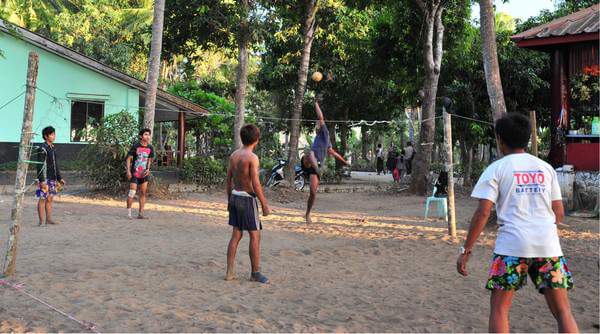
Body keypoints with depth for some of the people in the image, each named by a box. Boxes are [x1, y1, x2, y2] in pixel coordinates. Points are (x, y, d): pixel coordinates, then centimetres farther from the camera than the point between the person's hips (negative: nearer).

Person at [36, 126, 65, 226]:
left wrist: (59, 178, 18)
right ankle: (42, 221, 1)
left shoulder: (53, 148, 14)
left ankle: (49, 219, 19)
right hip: (45, 178, -8)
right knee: (42, 199, -3)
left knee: (50, 199, 12)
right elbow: (40, 166, -16)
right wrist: (42, 180, -20)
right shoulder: (42, 148, -12)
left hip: (52, 178, 8)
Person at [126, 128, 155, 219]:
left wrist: (148, 169, 0)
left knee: (143, 193, 4)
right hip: (134, 173, -4)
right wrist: (128, 171, -13)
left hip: (144, 174, 5)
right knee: (132, 193, -7)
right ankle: (129, 213, 4)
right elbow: (129, 158, -6)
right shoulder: (135, 146, -10)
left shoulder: (150, 148, 3)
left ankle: (140, 214, 10)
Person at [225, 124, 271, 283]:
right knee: (255, 236, 2)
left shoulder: (234, 155, 5)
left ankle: (230, 272, 12)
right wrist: (265, 205, -12)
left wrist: (229, 200, 20)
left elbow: (229, 180, 11)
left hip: (235, 197, 7)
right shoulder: (252, 158, -17)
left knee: (236, 235, 12)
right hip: (247, 199, -7)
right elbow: (256, 185, -19)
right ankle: (255, 273, 8)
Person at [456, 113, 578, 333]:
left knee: (499, 308, 8)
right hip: (548, 245, 3)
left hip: (512, 244, -3)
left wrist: (466, 250, -3)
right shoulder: (546, 168, 13)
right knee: (562, 311, 10)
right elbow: (559, 214, 13)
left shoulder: (496, 169, 1)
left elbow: (483, 213, -7)